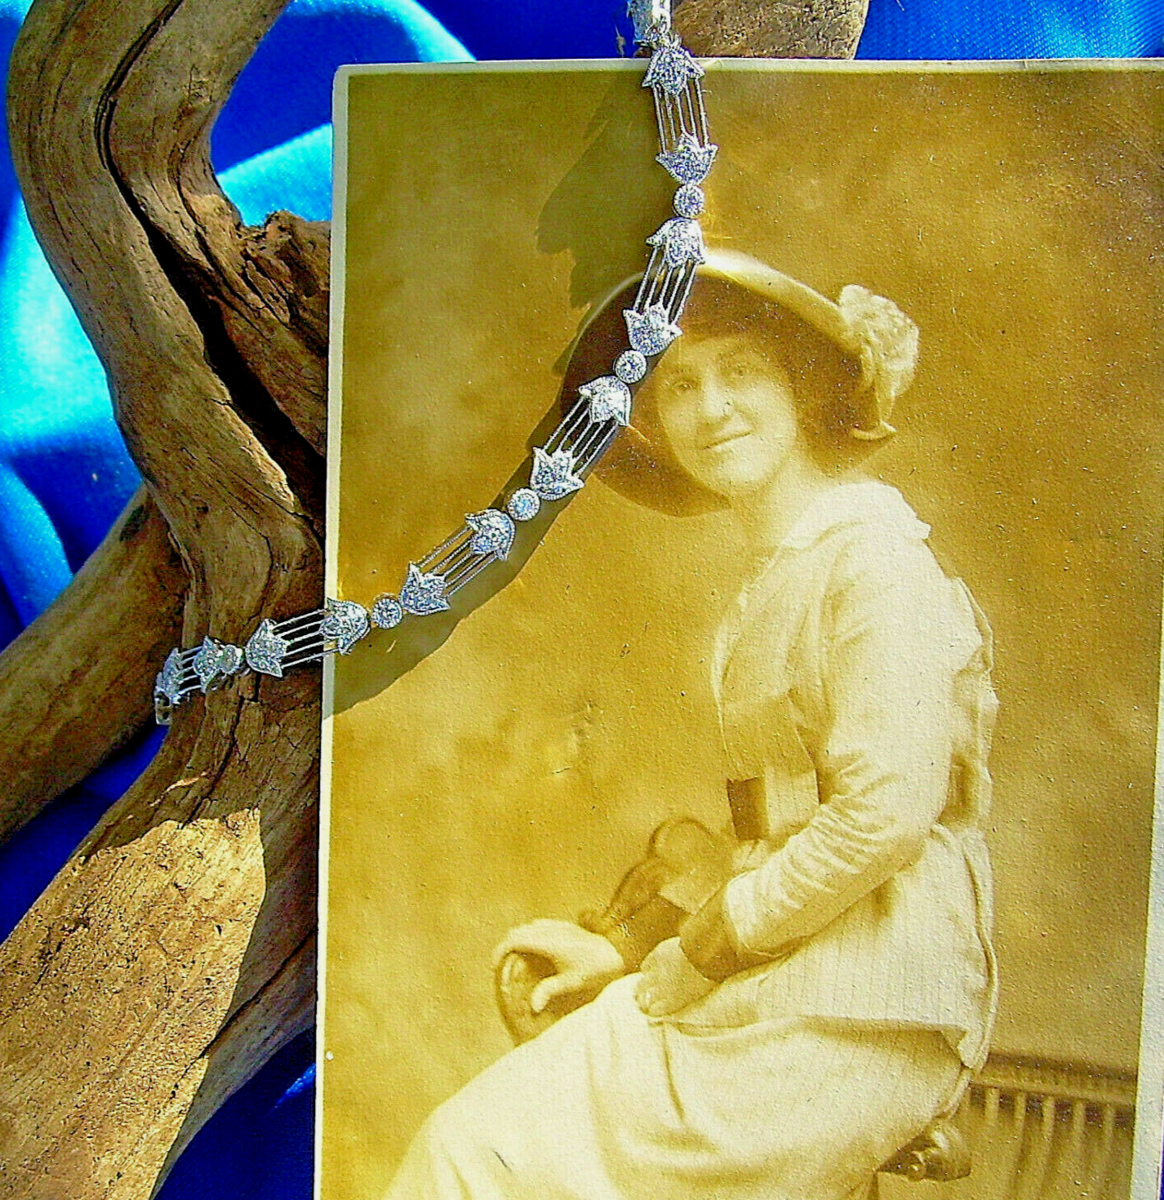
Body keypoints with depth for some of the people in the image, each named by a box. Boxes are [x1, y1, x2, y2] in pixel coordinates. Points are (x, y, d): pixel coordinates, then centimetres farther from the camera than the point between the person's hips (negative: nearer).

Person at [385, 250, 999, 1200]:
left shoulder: (876, 558, -13)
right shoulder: (769, 590, 14)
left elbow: (883, 815, -21)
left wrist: (695, 954, -12)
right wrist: (630, 946, 8)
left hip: (856, 1012, -8)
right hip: (796, 983, 8)